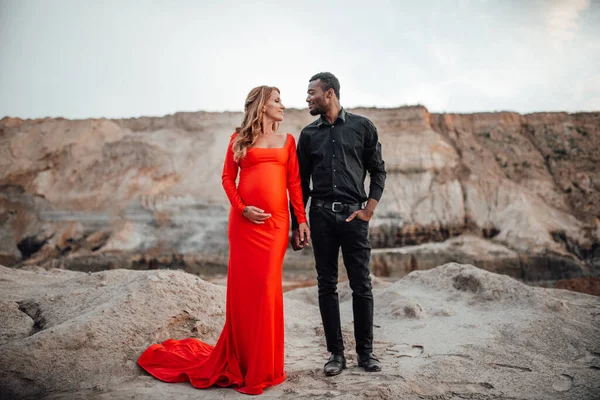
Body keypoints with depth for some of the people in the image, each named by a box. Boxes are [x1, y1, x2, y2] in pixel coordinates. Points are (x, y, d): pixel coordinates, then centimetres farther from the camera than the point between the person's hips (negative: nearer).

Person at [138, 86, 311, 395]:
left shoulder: (287, 140, 14)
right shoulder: (240, 138, 8)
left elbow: (294, 183, 9)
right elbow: (227, 177, 4)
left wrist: (302, 220, 2)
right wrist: (241, 208, -10)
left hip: (276, 222, 2)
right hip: (245, 221, -1)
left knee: (267, 288, 2)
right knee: (243, 288, 1)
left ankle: (262, 365, 18)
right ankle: (239, 360, 19)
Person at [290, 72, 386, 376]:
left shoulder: (362, 127, 4)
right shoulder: (309, 134, 11)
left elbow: (378, 171, 6)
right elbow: (301, 183, 11)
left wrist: (368, 210, -4)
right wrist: (296, 225, 7)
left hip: (353, 214, -2)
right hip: (321, 215, 2)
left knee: (361, 285, 1)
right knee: (326, 285, 4)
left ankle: (365, 351, 16)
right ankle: (336, 353, 15)